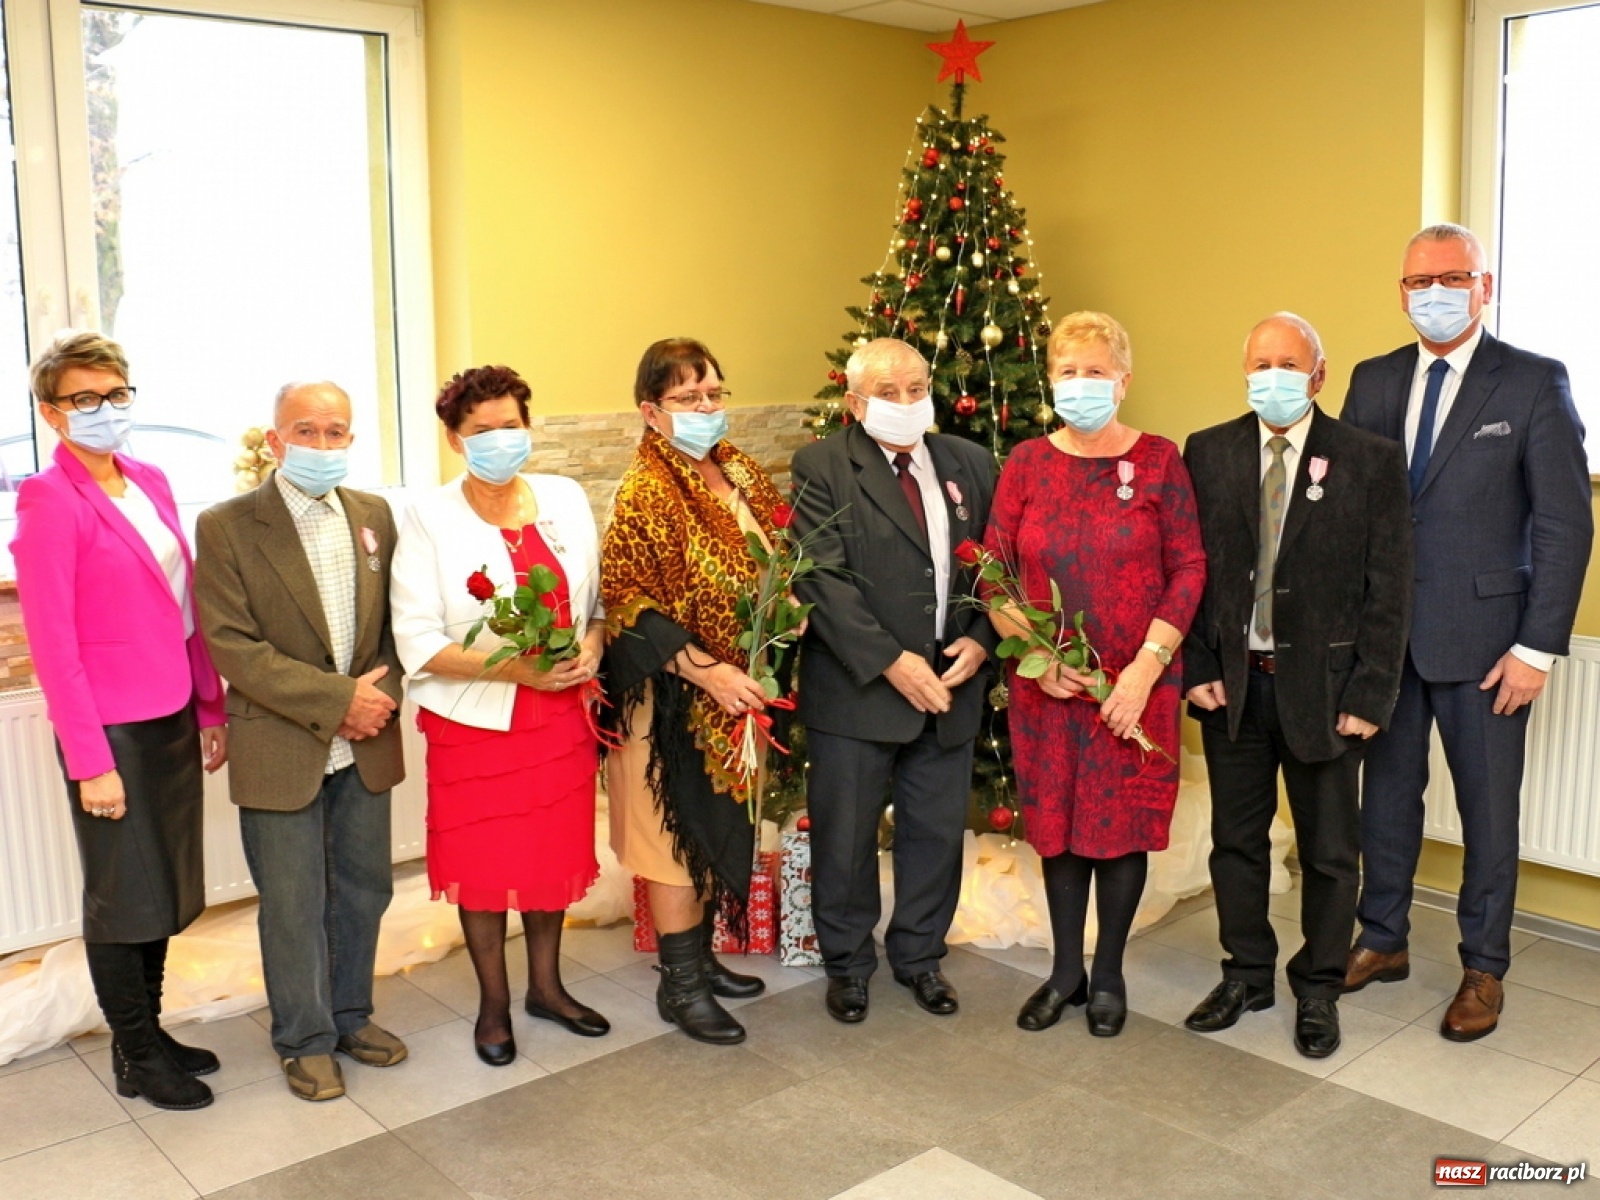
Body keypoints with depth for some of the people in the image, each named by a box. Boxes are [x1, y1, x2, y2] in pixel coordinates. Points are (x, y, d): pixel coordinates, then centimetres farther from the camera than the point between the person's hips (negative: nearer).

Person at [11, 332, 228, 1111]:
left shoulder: (150, 483, 7)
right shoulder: (49, 502, -13)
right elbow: (53, 644, -15)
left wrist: (212, 708, 8)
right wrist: (90, 761, -15)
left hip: (173, 719, 7)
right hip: (111, 728, -6)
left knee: (165, 887, 16)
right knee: (123, 895, 8)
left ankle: (150, 1031, 33)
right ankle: (136, 1057, 25)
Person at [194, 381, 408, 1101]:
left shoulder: (376, 517, 5)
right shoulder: (225, 527, -9)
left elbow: (398, 621, 9)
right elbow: (232, 646, -15)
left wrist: (381, 692, -10)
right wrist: (337, 699, -19)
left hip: (366, 744, 4)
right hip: (281, 750, -4)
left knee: (365, 889, 16)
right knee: (293, 906, 7)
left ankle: (351, 1016, 36)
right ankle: (305, 1040, 26)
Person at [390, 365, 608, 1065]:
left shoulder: (566, 500, 2)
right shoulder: (430, 520, -8)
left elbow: (599, 598, 11)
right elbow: (418, 644, -13)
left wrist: (590, 645, -10)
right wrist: (514, 667, -23)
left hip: (561, 713, 3)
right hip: (476, 719, -3)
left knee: (555, 850, 14)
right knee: (486, 863, 9)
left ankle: (546, 985, 35)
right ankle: (494, 1003, 29)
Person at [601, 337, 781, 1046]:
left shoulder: (740, 473, 6)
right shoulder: (645, 492, -15)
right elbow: (629, 604, -19)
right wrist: (708, 672, -25)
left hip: (740, 690, 7)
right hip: (673, 695, -7)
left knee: (719, 827, 17)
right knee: (679, 834, 4)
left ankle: (702, 958, 34)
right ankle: (679, 986, 18)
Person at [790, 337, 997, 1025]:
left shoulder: (970, 465, 8)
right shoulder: (821, 469, -6)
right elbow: (823, 579, -14)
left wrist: (979, 641, -8)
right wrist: (892, 662, -19)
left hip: (951, 685, 4)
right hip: (854, 687, -4)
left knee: (937, 832, 14)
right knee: (844, 836, 8)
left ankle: (919, 955, 34)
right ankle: (847, 962, 29)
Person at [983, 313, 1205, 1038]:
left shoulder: (1158, 461, -3)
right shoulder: (1027, 463, 2)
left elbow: (1188, 569, -5)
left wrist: (1147, 665, -13)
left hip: (1136, 685, -2)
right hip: (1046, 684, 2)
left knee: (1123, 825, 8)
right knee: (1057, 824, 12)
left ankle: (1108, 974, 26)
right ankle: (1065, 971, 28)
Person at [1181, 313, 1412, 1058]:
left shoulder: (1371, 461, -4)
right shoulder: (1208, 453, 2)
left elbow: (1389, 590, -5)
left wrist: (1371, 695, -10)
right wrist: (1196, 668, -5)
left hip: (1323, 685, -2)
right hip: (1232, 681, 2)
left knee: (1329, 850, 10)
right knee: (1236, 839, 13)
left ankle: (1319, 990, 28)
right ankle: (1246, 975, 31)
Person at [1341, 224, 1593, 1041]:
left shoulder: (1534, 383, -5)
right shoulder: (1373, 381, 7)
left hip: (1480, 636, -3)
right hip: (1382, 633, 4)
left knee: (1488, 806, 8)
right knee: (1387, 791, 14)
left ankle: (1483, 967, 24)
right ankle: (1382, 941, 31)